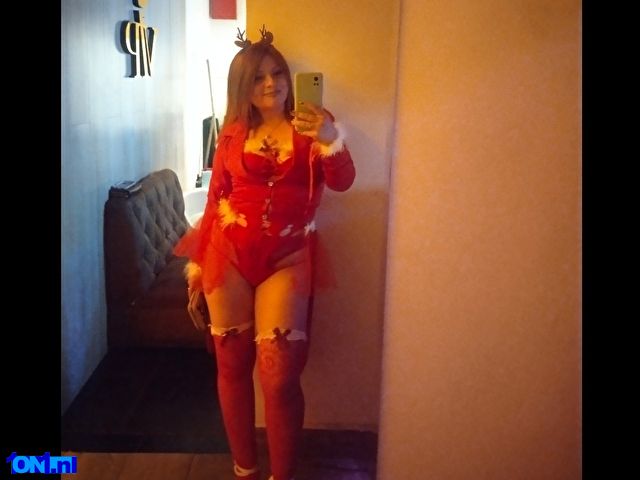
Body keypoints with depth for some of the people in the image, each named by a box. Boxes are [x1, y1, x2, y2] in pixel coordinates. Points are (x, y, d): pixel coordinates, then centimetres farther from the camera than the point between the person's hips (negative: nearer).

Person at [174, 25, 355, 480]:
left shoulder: (308, 128, 4)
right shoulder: (232, 132, 7)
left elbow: (342, 182, -10)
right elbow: (215, 198, 10)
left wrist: (331, 141, -30)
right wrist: (197, 260, 9)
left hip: (287, 260, -1)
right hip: (229, 255, 2)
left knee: (280, 376, -8)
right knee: (232, 366, 8)